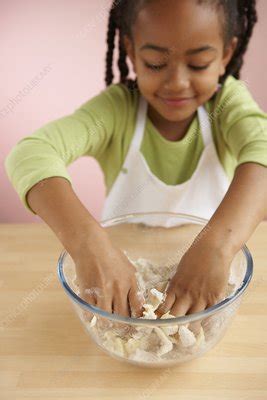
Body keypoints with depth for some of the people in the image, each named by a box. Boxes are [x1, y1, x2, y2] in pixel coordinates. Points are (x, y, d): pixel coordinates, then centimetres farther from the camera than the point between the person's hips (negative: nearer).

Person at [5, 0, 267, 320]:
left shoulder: (227, 99, -11)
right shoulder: (116, 107, -16)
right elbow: (30, 154, -31)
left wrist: (216, 247, -49)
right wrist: (88, 244, -48)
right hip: (124, 273, 1)